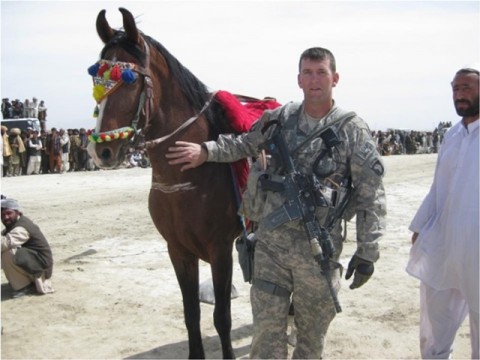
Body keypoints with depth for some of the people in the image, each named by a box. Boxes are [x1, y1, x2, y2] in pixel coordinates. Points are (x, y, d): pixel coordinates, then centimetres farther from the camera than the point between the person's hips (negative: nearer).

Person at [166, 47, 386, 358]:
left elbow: (371, 197, -7)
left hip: (319, 250, -2)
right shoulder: (279, 118, 2)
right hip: (270, 243, 2)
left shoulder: (353, 129, -7)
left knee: (312, 335, 15)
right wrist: (206, 151, 1)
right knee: (267, 331, 9)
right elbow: (245, 145, 18)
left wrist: (367, 252, -10)